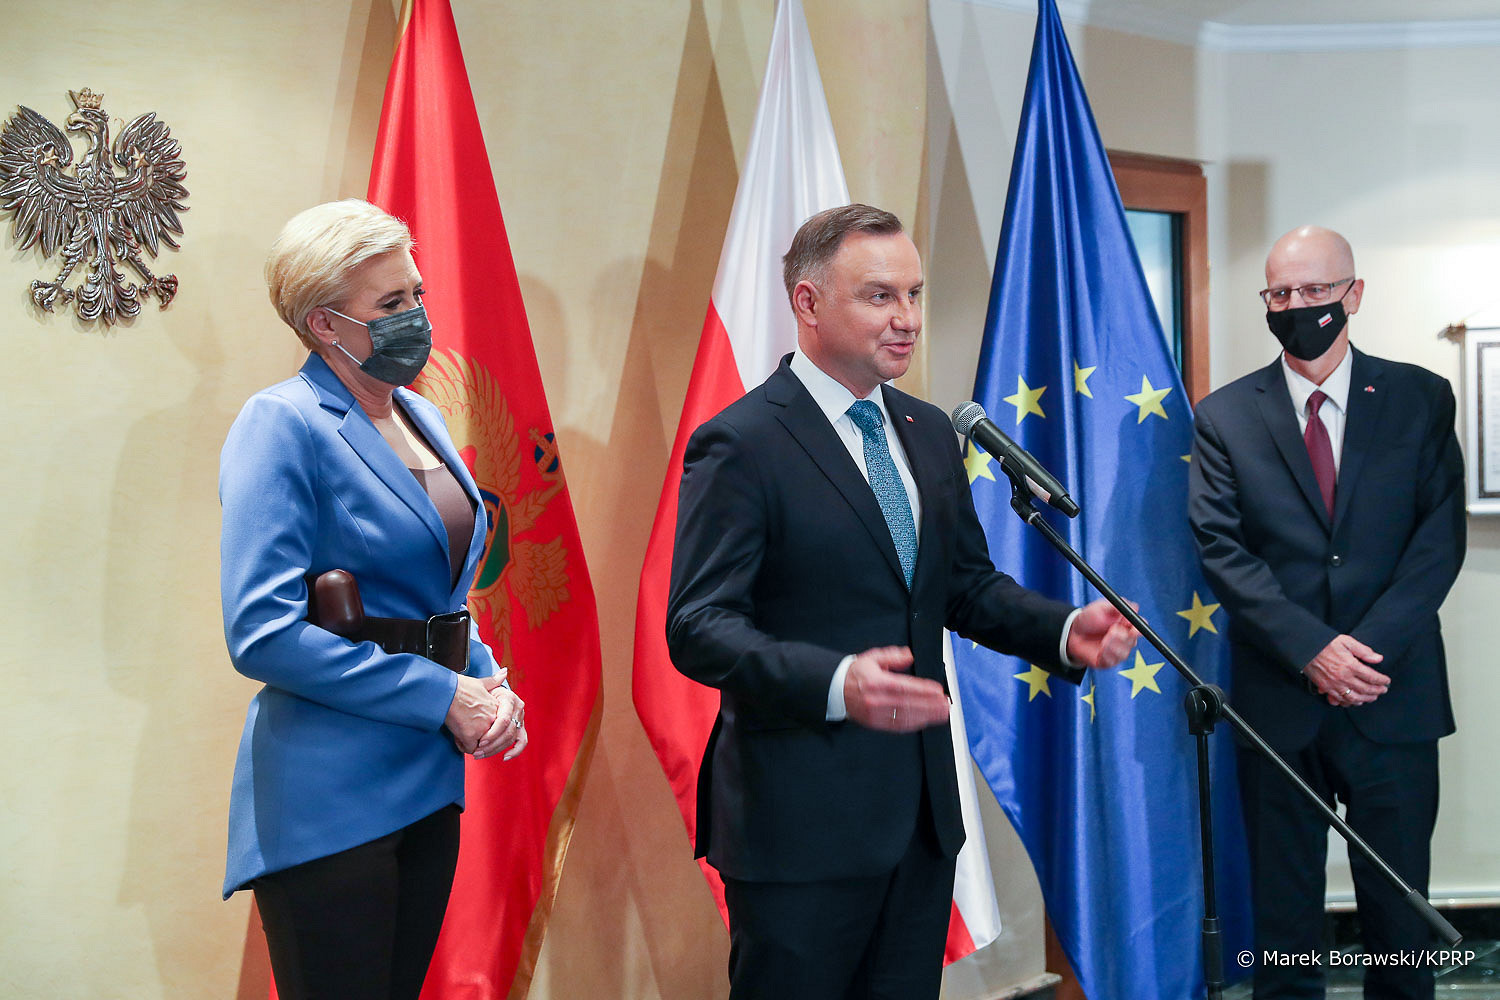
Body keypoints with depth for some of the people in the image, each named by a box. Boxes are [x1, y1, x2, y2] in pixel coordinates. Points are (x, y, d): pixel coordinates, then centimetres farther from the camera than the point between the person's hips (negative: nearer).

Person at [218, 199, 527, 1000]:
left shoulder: (421, 416, 10)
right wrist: (443, 696, -18)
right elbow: (260, 634, -22)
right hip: (329, 800, -8)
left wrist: (489, 682, -1)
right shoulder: (282, 424, -13)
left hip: (429, 782, 8)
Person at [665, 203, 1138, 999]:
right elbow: (698, 625, -20)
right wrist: (835, 684, -36)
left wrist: (1066, 629, -2)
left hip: (924, 810, 7)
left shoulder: (930, 434, 11)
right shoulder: (741, 444, -13)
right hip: (800, 823, -7)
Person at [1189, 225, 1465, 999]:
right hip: (1279, 695, 0)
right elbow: (1222, 551, -4)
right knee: (1282, 894, 9)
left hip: (1392, 692, 1)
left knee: (1399, 891, 10)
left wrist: (1371, 646, -13)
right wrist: (1312, 649, -14)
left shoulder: (1421, 399, 4)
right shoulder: (1224, 417, 2)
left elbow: (1441, 535, -2)